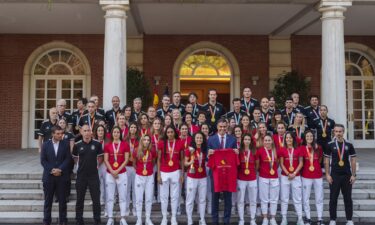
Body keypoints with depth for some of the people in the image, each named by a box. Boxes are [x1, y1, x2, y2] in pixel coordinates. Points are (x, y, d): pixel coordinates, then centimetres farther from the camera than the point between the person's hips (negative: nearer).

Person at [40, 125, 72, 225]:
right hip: (48, 176, 1)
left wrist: (59, 169, -14)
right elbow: (43, 160, 0)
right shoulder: (45, 144, 5)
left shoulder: (66, 144, 2)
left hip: (62, 176, 0)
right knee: (48, 200, 6)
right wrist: (52, 170, -11)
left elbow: (68, 159, -3)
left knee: (62, 200, 5)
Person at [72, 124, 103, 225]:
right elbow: (75, 158, 14)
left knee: (96, 199, 3)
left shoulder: (97, 144, -4)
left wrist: (94, 165, 1)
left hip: (94, 175, -1)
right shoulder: (77, 145, -2)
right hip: (81, 175, 1)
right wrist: (82, 165, 6)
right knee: (80, 200, 9)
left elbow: (100, 157, 9)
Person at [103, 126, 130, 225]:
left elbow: (126, 160, -3)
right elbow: (106, 160, 1)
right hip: (110, 174, 1)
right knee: (110, 197, 3)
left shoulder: (125, 144, 1)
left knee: (122, 197, 2)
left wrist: (118, 170, -12)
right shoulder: (107, 145, 5)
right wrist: (112, 171, -11)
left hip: (122, 173, -1)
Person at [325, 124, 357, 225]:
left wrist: (353, 175, -1)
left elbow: (353, 160, 5)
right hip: (334, 175, -1)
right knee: (333, 198, 4)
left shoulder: (349, 145, 2)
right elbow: (326, 160, 1)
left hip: (347, 175, 1)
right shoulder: (330, 145, -1)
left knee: (348, 198, 7)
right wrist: (327, 174, -5)